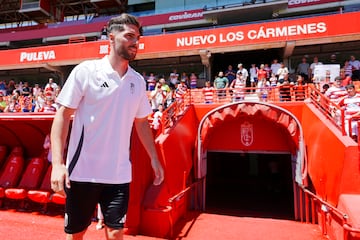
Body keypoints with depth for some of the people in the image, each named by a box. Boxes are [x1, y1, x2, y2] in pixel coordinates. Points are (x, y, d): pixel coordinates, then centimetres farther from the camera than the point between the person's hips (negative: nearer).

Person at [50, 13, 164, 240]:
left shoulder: (138, 81, 5)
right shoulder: (85, 71, -6)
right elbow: (63, 115, -6)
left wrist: (154, 158, 12)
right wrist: (58, 163, -14)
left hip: (119, 174, 3)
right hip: (82, 171, -2)